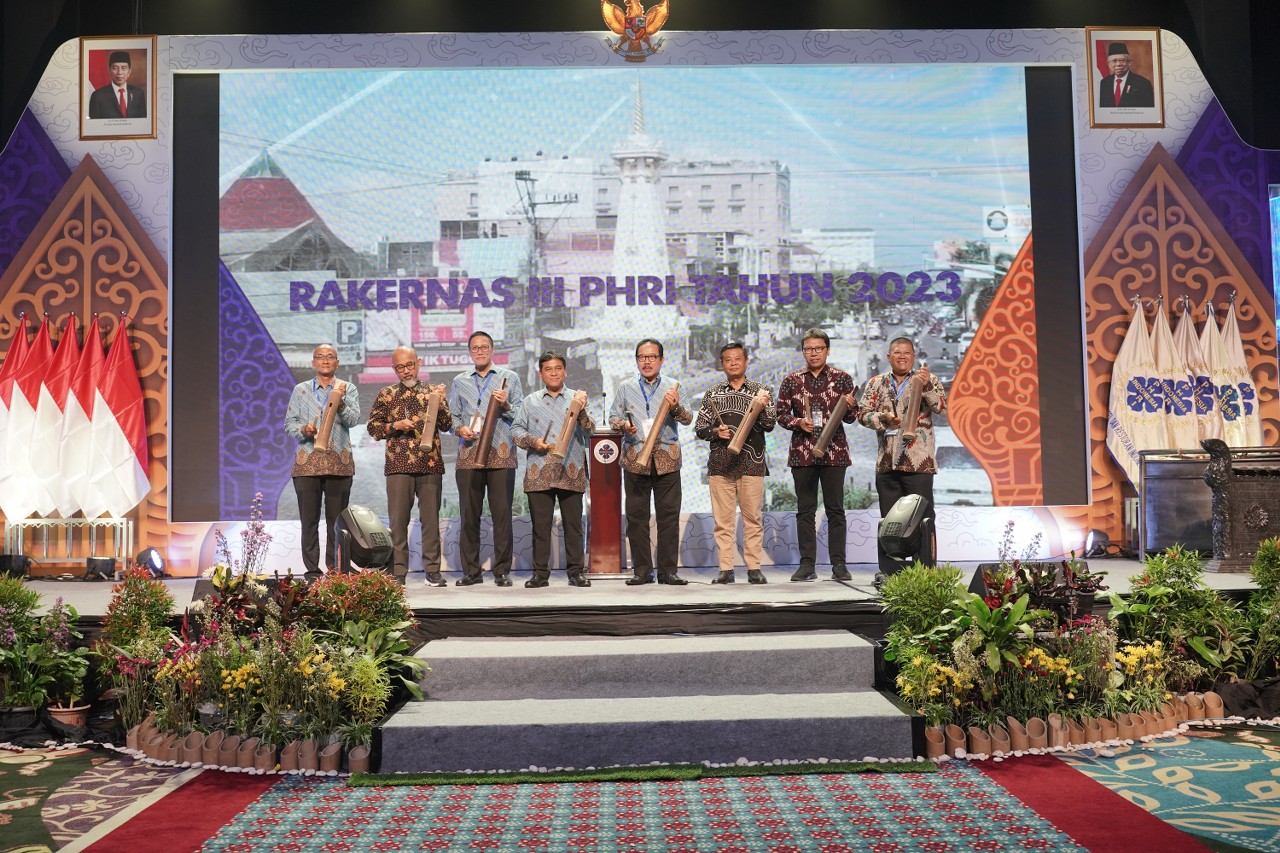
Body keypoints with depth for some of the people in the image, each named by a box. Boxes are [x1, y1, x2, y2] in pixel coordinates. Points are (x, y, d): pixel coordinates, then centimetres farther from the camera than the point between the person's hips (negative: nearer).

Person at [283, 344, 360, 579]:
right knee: (309, 520, 0)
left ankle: (335, 569, 8)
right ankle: (312, 571, 6)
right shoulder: (301, 390, 13)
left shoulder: (348, 389, 10)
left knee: (336, 520, 1)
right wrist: (303, 430, -11)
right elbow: (289, 422, 9)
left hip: (339, 462, 0)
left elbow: (353, 419, -2)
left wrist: (340, 402, -19)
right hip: (307, 462, 1)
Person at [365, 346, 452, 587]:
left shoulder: (433, 392, 12)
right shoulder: (386, 395, 11)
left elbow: (446, 426, 5)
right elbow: (372, 427, 8)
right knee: (398, 520, -1)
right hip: (398, 465, 0)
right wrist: (394, 426, -8)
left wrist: (440, 403, -11)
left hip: (430, 465, 1)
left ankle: (432, 570, 8)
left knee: (431, 518, 2)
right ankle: (398, 573, 5)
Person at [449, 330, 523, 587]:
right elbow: (452, 416, 16)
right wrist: (459, 429, -4)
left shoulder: (509, 378, 11)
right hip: (468, 453, 2)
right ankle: (471, 570, 9)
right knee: (469, 513, 1)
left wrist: (506, 405, -12)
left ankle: (502, 570, 3)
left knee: (502, 513, -4)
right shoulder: (459, 381, 18)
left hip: (501, 454, -2)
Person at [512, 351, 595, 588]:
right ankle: (540, 573, 8)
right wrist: (533, 441, -6)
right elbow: (516, 429, 13)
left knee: (573, 523, 1)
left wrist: (581, 411, -13)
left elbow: (589, 432, 4)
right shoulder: (530, 401, 14)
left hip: (570, 471, -1)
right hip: (539, 472, 1)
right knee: (540, 524, 2)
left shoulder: (576, 399, 11)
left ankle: (575, 572, 8)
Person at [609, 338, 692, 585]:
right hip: (635, 458, 1)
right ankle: (641, 570, 9)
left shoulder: (673, 386, 7)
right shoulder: (625, 387, 11)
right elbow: (613, 417, 11)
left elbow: (688, 419, 0)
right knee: (636, 516, 1)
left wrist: (676, 407, -21)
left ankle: (668, 570, 6)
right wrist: (623, 425, -11)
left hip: (666, 459, -1)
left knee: (668, 515, 0)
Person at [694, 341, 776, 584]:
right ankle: (726, 568, 6)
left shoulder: (759, 391, 8)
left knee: (752, 517, 0)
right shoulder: (713, 394, 11)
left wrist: (763, 408, -18)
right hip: (720, 464, 1)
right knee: (723, 519, 1)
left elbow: (769, 426, 1)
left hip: (751, 463, -1)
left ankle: (754, 567, 6)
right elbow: (699, 429, 12)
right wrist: (715, 432, -8)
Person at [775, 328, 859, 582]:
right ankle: (807, 564, 8)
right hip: (802, 452, 1)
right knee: (805, 510, 3)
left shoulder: (842, 378, 5)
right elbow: (781, 414, 8)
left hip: (834, 452, -1)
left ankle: (839, 565, 6)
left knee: (835, 509, 1)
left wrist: (849, 407, -18)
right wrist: (798, 422, -12)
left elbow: (851, 418, 5)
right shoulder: (791, 381, 8)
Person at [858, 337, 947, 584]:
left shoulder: (928, 380, 7)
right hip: (887, 461, 3)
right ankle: (888, 570, 13)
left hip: (919, 461, -2)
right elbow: (862, 414, 9)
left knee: (922, 516, -2)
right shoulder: (876, 383, 12)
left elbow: (941, 406, -7)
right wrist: (882, 418, -10)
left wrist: (927, 386, -22)